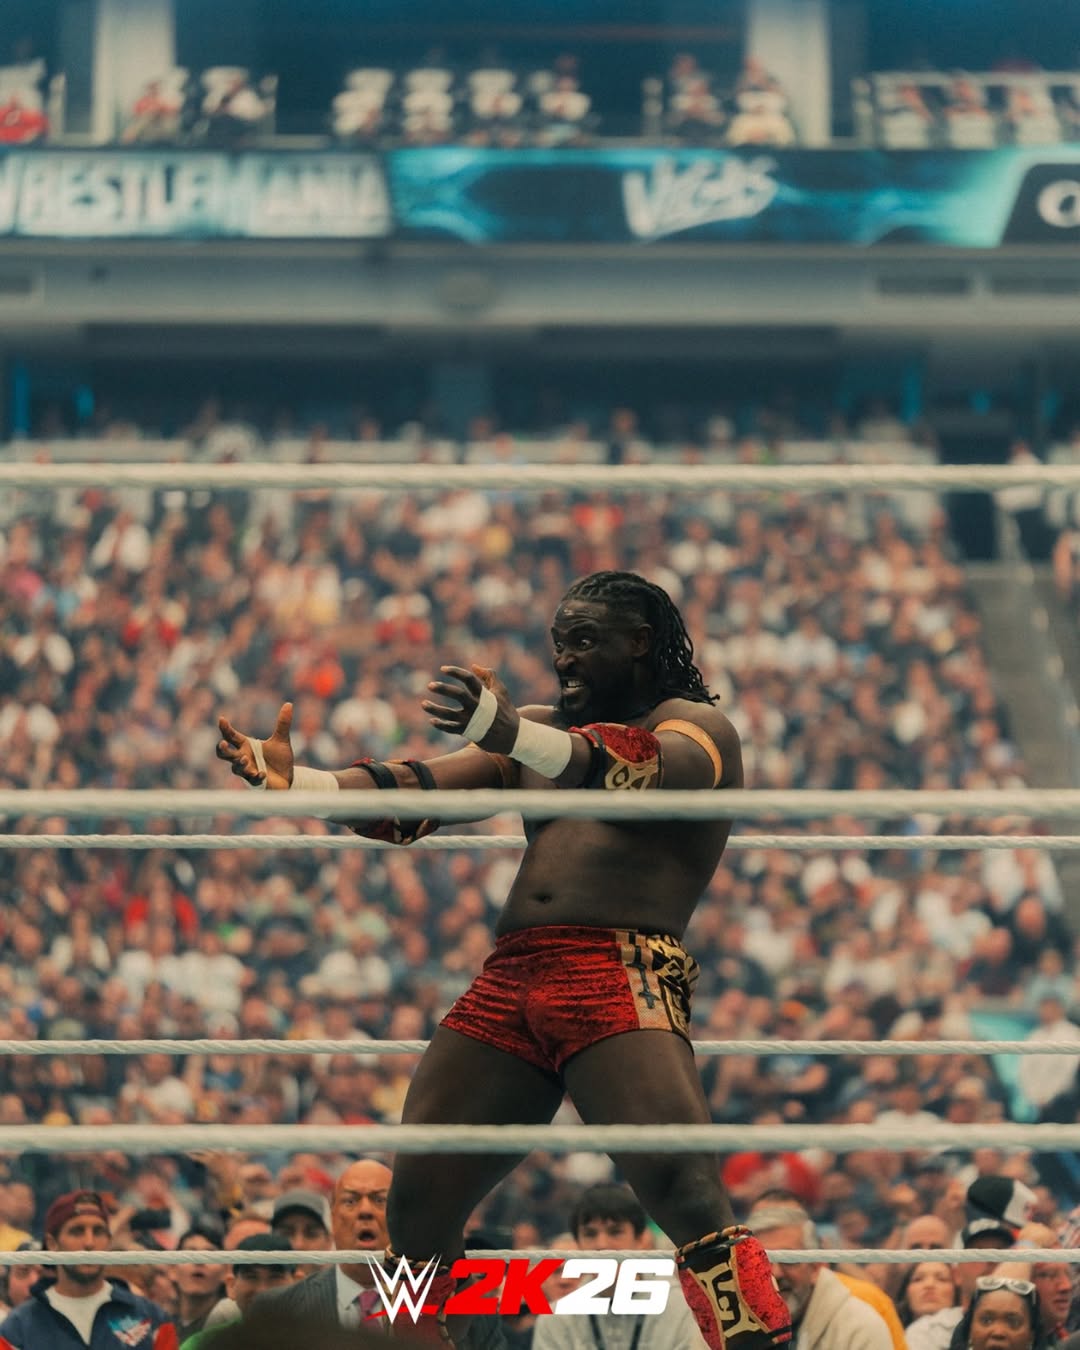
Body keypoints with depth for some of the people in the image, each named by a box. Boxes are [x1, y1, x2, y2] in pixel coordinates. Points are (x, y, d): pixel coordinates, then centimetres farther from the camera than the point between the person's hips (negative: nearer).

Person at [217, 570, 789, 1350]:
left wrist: (509, 731, -36)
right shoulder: (541, 733, 25)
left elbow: (647, 770, -18)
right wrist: (289, 781, -1)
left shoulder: (696, 726, 5)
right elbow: (411, 796, 17)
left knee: (687, 1192, -24)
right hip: (507, 985, 7)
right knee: (415, 1204, 3)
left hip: (622, 977, -7)